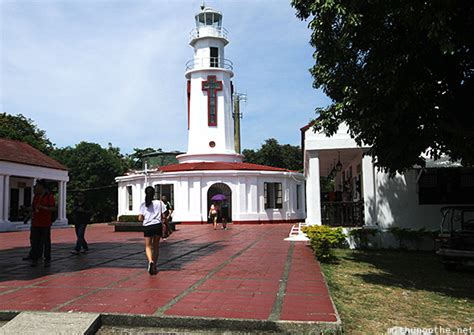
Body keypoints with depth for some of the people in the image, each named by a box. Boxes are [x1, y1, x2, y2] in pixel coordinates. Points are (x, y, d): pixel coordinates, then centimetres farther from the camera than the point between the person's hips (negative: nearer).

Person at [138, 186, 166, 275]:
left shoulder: (143, 205, 1)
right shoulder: (159, 203, -1)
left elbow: (140, 219, -3)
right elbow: (163, 216, -2)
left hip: (147, 227, 0)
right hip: (158, 225, 1)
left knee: (148, 247, 7)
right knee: (156, 246, 14)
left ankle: (150, 261, -22)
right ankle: (154, 267, 21)